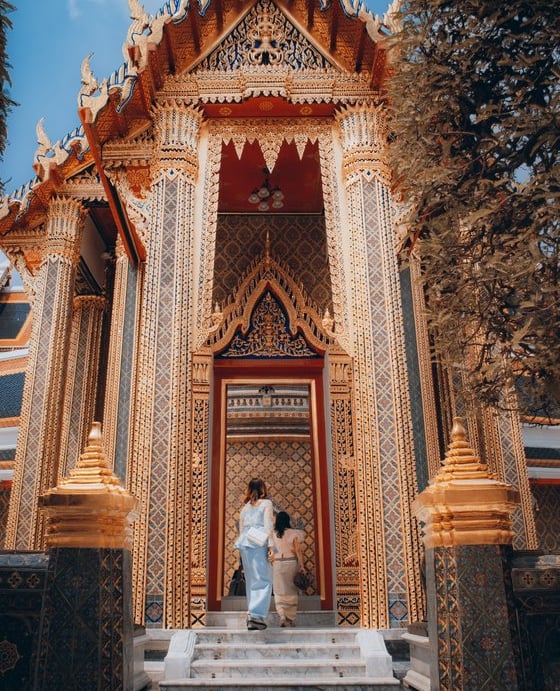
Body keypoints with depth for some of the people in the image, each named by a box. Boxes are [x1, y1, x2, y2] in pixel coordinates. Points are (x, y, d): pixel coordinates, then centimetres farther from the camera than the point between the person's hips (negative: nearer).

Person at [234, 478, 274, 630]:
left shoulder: (245, 507, 19)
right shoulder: (266, 503, 4)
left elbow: (241, 529, 17)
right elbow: (268, 525, -6)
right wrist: (271, 545, -9)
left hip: (244, 545, 5)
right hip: (259, 544, -5)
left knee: (251, 582, 10)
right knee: (264, 580, -5)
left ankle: (252, 617, 8)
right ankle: (256, 614, -19)